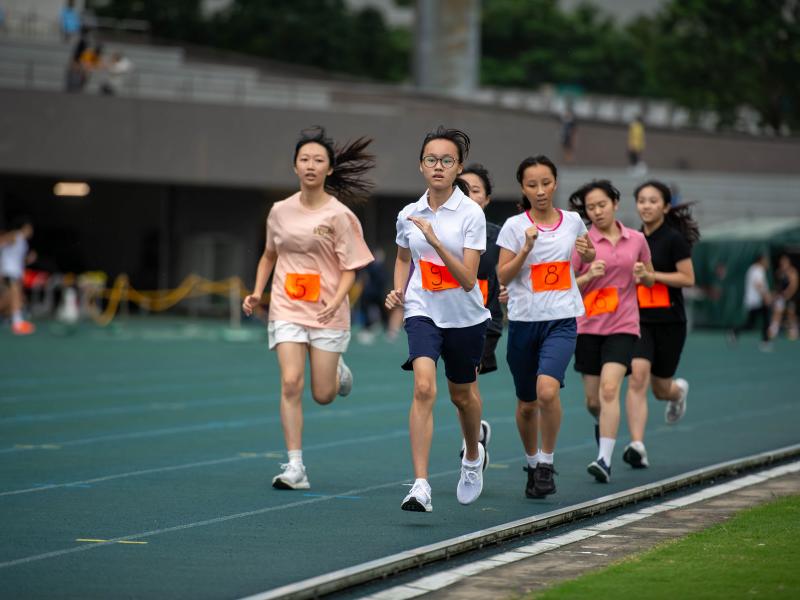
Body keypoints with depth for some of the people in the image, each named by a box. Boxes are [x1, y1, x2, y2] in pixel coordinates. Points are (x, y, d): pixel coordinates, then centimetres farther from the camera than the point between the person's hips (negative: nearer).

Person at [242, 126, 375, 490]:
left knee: (323, 395, 2)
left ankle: (337, 371, 40)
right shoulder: (280, 211, 3)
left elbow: (350, 269, -7)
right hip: (287, 310, 2)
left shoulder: (339, 215, -7)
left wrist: (336, 301, -24)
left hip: (327, 314, -2)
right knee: (291, 383, -14)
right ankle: (295, 467, -10)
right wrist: (257, 292, 7)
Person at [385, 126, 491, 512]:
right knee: (423, 387, -21)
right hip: (422, 311, 1)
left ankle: (474, 456, 51)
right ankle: (420, 486, -26)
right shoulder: (408, 215, -1)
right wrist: (398, 291, 1)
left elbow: (468, 278, -19)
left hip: (465, 317, -1)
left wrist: (436, 241, -29)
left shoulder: (471, 214, -12)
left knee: (462, 394, 18)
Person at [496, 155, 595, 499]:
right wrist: (526, 247, -18)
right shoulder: (514, 226, -2)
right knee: (527, 404, 9)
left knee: (547, 390, -24)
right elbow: (502, 277, -5)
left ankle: (547, 462, -7)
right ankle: (531, 463, 33)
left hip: (561, 320, 0)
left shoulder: (573, 221, 4)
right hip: (523, 321, 0)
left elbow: (588, 258, 23)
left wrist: (588, 252, 0)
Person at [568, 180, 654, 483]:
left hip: (623, 325, -1)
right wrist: (588, 276, -19)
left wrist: (643, 274, -5)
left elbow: (649, 279, 18)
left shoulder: (636, 240, 4)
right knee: (593, 400, 7)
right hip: (589, 325, 1)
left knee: (609, 389, -19)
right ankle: (603, 424, 44)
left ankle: (605, 459, -21)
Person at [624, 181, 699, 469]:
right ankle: (637, 446, -21)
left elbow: (688, 278, -14)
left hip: (669, 322, -3)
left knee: (660, 388, 10)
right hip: (639, 320, 3)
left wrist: (650, 274, -21)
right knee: (637, 377, -18)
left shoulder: (673, 239, -9)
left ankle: (679, 391, 48)